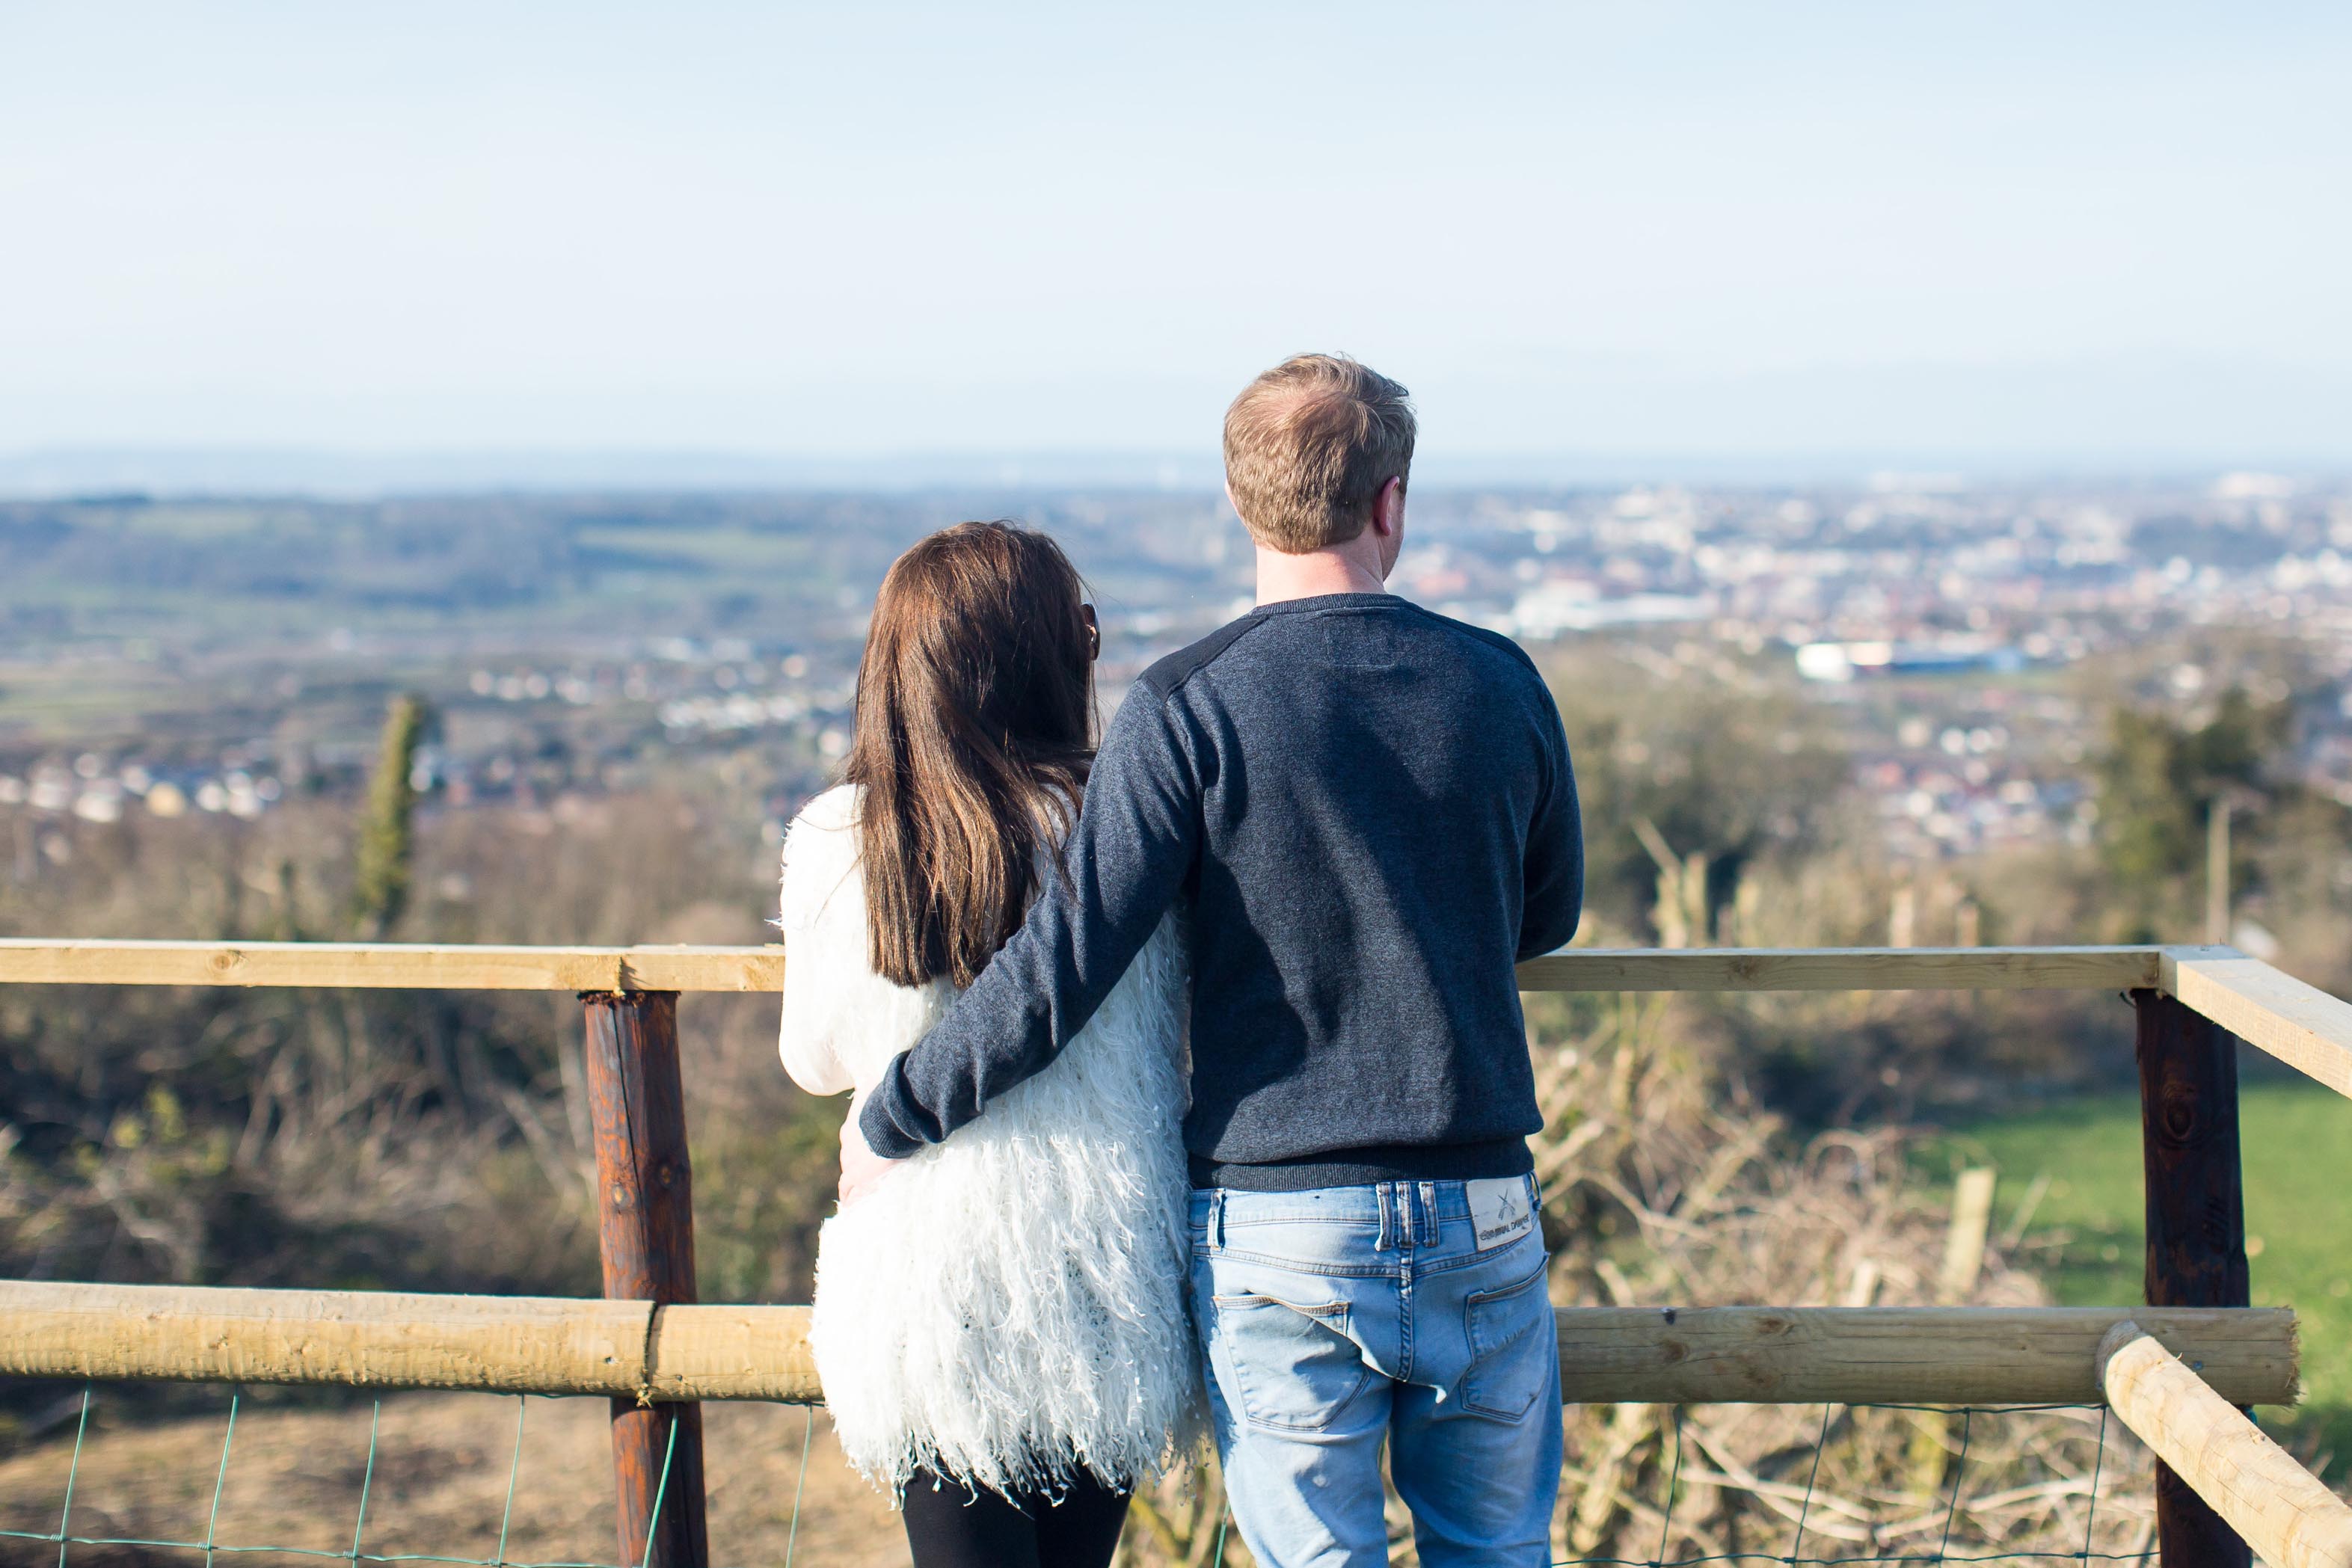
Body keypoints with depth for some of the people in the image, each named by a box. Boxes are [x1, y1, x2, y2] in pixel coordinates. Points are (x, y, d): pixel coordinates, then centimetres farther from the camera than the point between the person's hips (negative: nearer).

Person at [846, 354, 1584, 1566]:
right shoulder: (1499, 684, 0)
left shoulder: (1189, 707, -11)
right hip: (1481, 1213, 3)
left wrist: (890, 1121, -3)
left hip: (1278, 1230, -2)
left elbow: (1064, 964, -15)